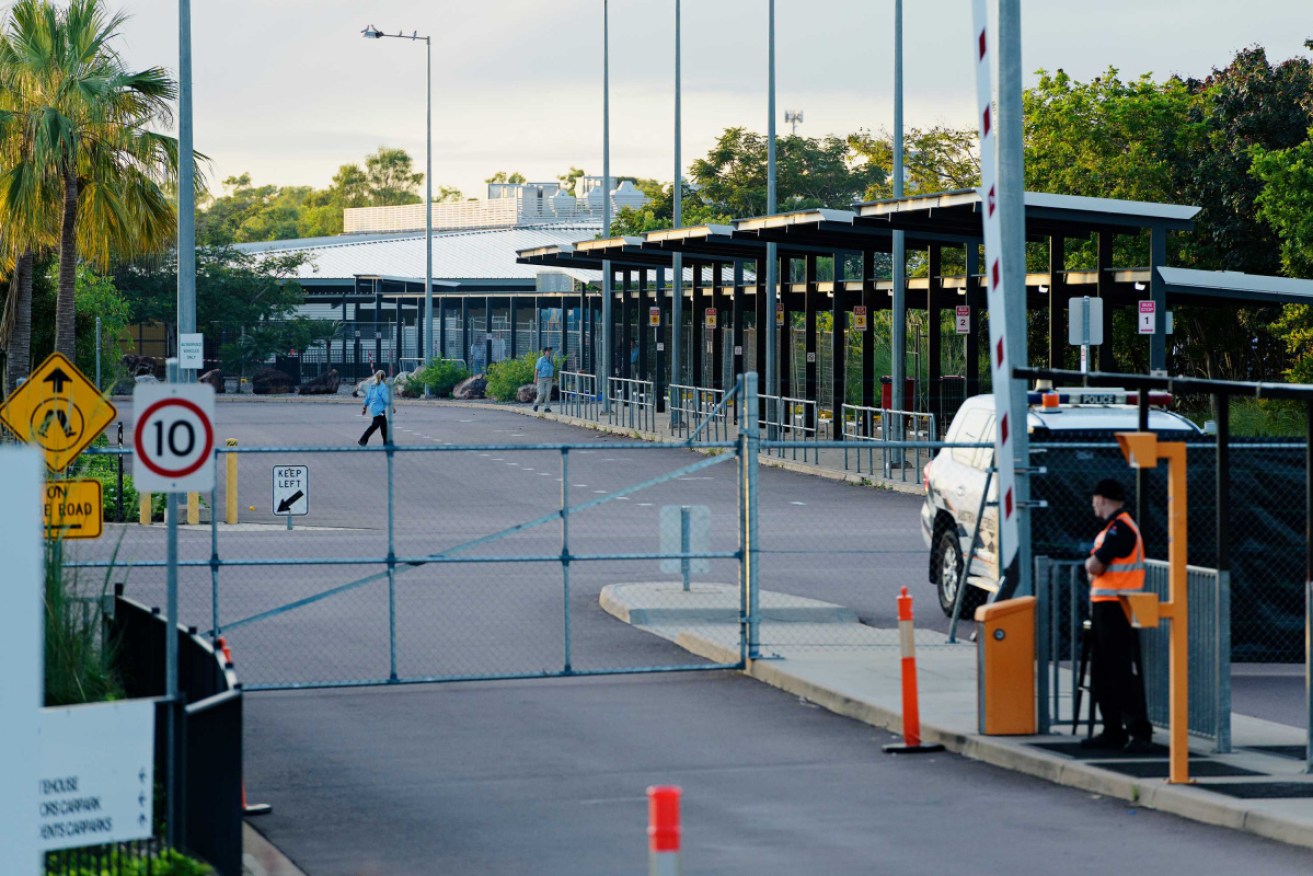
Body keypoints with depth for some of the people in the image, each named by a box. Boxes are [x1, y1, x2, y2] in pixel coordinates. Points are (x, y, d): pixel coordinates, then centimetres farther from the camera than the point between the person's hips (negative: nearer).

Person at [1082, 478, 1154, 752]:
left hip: (1117, 610, -10)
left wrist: (1090, 563, 2)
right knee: (1104, 674, 12)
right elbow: (1094, 569, 20)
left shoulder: (1120, 529, -15)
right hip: (1103, 607, 10)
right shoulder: (1111, 528, 18)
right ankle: (1113, 731, 17)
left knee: (1125, 673, -10)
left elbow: (1095, 566, -18)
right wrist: (1094, 566, 0)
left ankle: (1139, 731, -10)